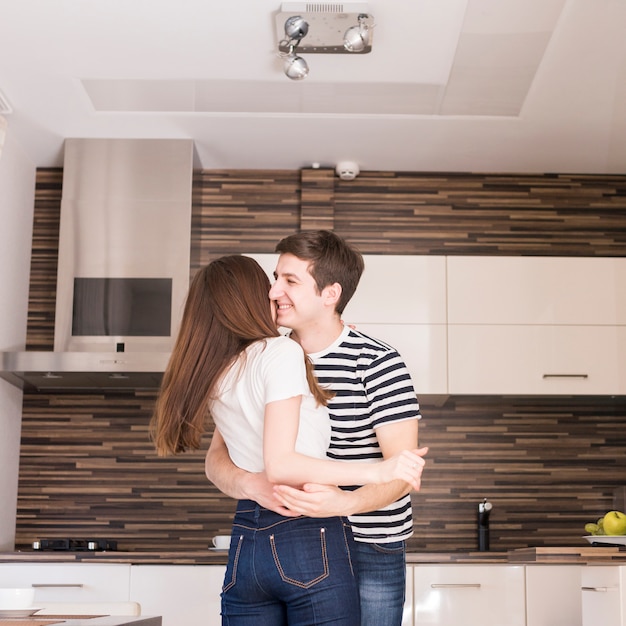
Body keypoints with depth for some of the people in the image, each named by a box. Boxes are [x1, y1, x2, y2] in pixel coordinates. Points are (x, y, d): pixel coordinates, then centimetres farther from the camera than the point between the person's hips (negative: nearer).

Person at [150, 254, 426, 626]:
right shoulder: (281, 352, -10)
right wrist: (377, 472, -21)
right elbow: (279, 464, -18)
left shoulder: (211, 376, 11)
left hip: (245, 543, 7)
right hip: (311, 539, -7)